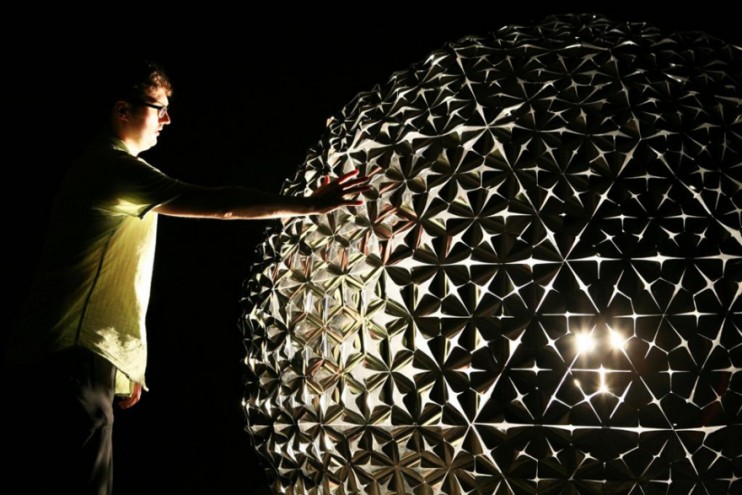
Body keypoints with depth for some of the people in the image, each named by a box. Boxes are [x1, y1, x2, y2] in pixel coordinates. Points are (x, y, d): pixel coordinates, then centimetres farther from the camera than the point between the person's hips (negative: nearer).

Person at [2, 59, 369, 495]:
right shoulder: (116, 166, -11)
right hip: (69, 363, -11)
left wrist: (127, 363, 23)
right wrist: (310, 205, -11)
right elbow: (221, 205, -18)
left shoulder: (104, 166, 23)